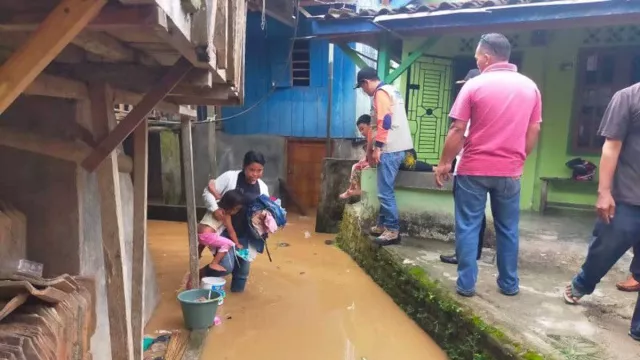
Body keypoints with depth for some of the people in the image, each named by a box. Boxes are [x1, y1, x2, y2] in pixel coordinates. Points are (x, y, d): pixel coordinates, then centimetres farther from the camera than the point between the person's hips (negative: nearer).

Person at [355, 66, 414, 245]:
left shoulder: (381, 93, -9)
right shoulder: (391, 90, 22)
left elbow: (385, 121, -19)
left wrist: (377, 147, -17)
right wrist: (374, 142, 28)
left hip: (391, 148, -10)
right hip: (399, 146, 10)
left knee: (385, 191, -8)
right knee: (385, 189, 14)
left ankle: (393, 230, -5)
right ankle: (383, 225, 21)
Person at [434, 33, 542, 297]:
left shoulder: (474, 85, -7)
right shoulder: (530, 87, 5)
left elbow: (457, 130, -9)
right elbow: (534, 131, 8)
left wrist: (444, 163, -1)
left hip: (474, 169, -3)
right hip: (510, 171, 4)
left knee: (468, 227, 6)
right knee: (508, 229, 14)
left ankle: (466, 284, 9)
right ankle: (509, 284, 23)